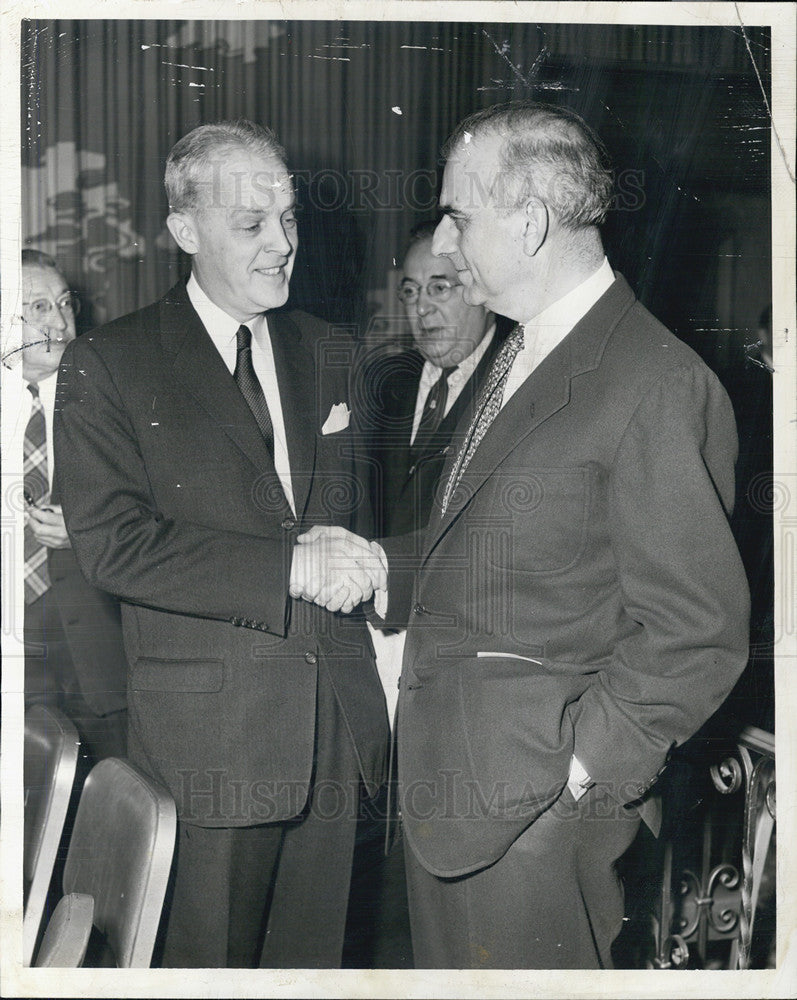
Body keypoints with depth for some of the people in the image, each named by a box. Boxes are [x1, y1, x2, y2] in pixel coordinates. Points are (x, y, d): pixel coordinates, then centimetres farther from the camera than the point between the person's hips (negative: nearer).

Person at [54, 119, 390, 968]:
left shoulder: (329, 355, 13)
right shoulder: (106, 366, -4)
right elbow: (111, 543, -14)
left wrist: (351, 560, -6)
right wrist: (289, 569, -19)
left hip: (337, 724, 5)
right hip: (210, 735, -4)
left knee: (313, 954, 14)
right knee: (211, 961, 7)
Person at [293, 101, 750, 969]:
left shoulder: (659, 384, -17)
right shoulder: (515, 357, 12)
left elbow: (698, 631, -17)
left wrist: (577, 764, -16)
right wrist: (382, 570, 7)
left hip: (529, 800, -8)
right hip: (444, 777, 9)